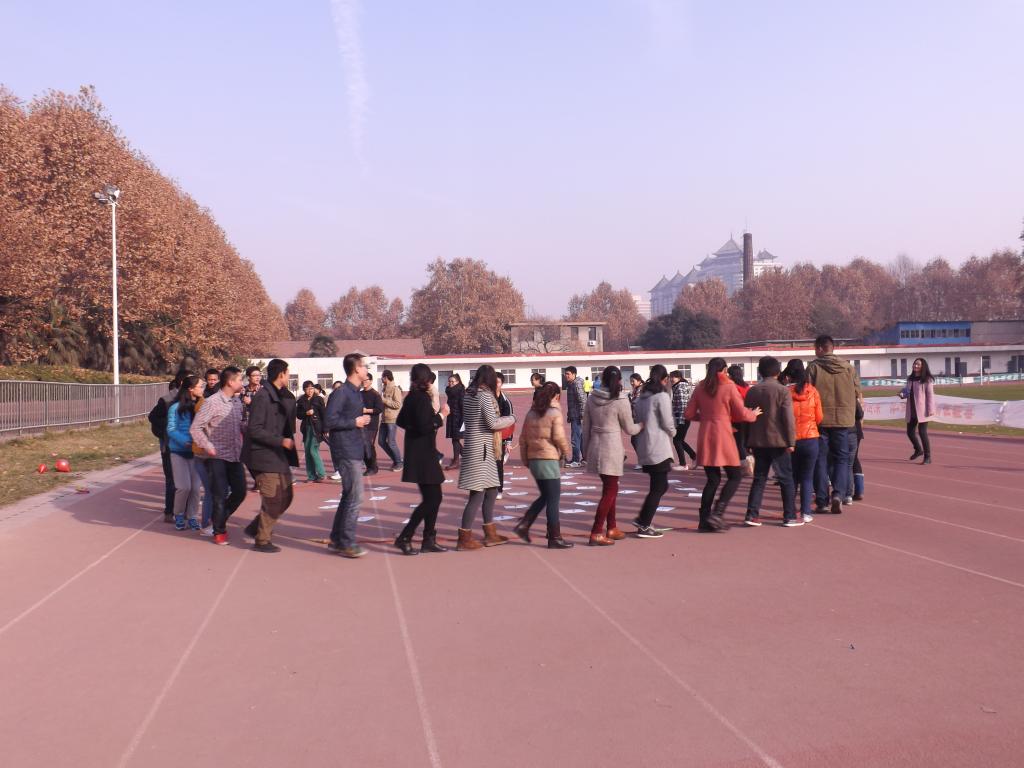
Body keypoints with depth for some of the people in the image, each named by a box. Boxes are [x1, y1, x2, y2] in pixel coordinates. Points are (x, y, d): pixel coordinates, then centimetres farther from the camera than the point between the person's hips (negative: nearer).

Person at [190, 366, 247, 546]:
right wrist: (208, 447, -16)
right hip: (218, 457, -6)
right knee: (220, 495, 0)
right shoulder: (212, 402, -13)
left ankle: (218, 519, 30)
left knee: (240, 492, 7)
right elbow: (195, 428, -13)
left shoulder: (237, 402, 8)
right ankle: (219, 531, 17)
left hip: (236, 456, 6)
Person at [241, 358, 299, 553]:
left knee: (285, 497, 11)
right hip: (263, 455, -9)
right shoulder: (262, 397, -15)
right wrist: (281, 441, -20)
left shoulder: (281, 396, 13)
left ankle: (255, 527, 26)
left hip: (278, 455, 9)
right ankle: (262, 540, 12)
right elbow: (255, 430, -19)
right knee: (273, 500, -3)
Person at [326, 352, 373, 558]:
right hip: (346, 451, -10)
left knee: (349, 496, 15)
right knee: (355, 497, -8)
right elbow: (330, 420, -21)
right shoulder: (341, 392, -14)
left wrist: (363, 421, 5)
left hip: (355, 450, 10)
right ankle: (347, 543, -1)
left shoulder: (357, 393, 15)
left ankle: (336, 540, 24)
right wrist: (355, 422, -15)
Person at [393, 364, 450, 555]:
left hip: (419, 455, 10)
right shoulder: (423, 398, -17)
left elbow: (400, 421, 20)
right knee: (430, 499, -5)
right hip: (423, 455, -10)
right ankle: (404, 538, -3)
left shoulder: (411, 397, 11)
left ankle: (429, 540, 18)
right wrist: (441, 415, -14)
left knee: (434, 497, 14)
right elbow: (424, 427, -24)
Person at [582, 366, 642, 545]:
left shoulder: (591, 399, 4)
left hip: (595, 448, 6)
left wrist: (586, 450, 18)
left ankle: (611, 528, 25)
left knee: (610, 488, 18)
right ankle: (596, 533, -4)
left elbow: (586, 428, 8)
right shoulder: (621, 400, -11)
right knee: (610, 491, 0)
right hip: (611, 450, -6)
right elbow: (629, 429, -2)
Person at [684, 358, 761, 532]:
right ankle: (717, 513, -9)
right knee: (734, 477, 5)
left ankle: (704, 520, 9)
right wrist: (754, 414, 16)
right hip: (723, 435, -5)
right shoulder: (729, 387, -6)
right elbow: (742, 414, -4)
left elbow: (689, 414, 7)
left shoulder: (700, 387, 6)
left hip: (705, 436, 5)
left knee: (713, 479, 12)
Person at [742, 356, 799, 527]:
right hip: (778, 441, -4)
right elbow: (788, 418, -12)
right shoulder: (782, 391, -8)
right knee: (786, 479, 5)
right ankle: (790, 516, 7)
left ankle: (752, 515, 5)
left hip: (758, 441, 4)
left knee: (759, 478, 11)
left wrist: (748, 441, 16)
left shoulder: (752, 391, 6)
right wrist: (791, 441, -8)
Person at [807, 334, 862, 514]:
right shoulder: (848, 368, 2)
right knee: (842, 458, 11)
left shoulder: (813, 367, -7)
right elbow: (858, 393, 6)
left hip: (820, 419, -2)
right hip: (843, 419, 2)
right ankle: (838, 494, -9)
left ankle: (822, 501, 7)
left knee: (820, 459, 7)